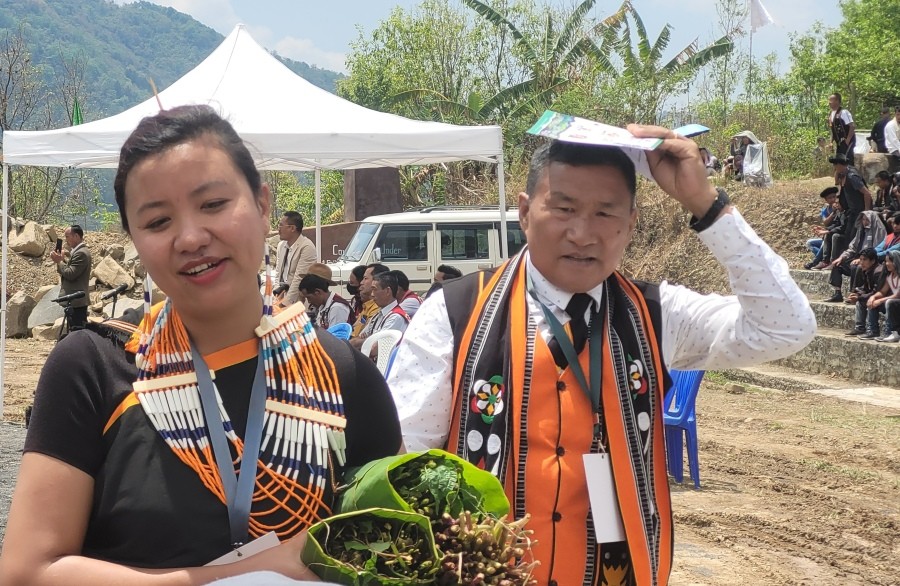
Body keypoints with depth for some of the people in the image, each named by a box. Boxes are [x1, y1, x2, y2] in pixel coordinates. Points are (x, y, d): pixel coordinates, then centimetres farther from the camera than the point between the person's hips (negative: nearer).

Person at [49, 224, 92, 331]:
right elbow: (71, 271, 19)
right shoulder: (79, 251, 17)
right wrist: (62, 260, 7)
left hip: (76, 302, -11)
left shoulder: (81, 253, -16)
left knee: (76, 331, -11)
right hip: (78, 300, 11)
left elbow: (71, 274, -21)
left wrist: (59, 261, -10)